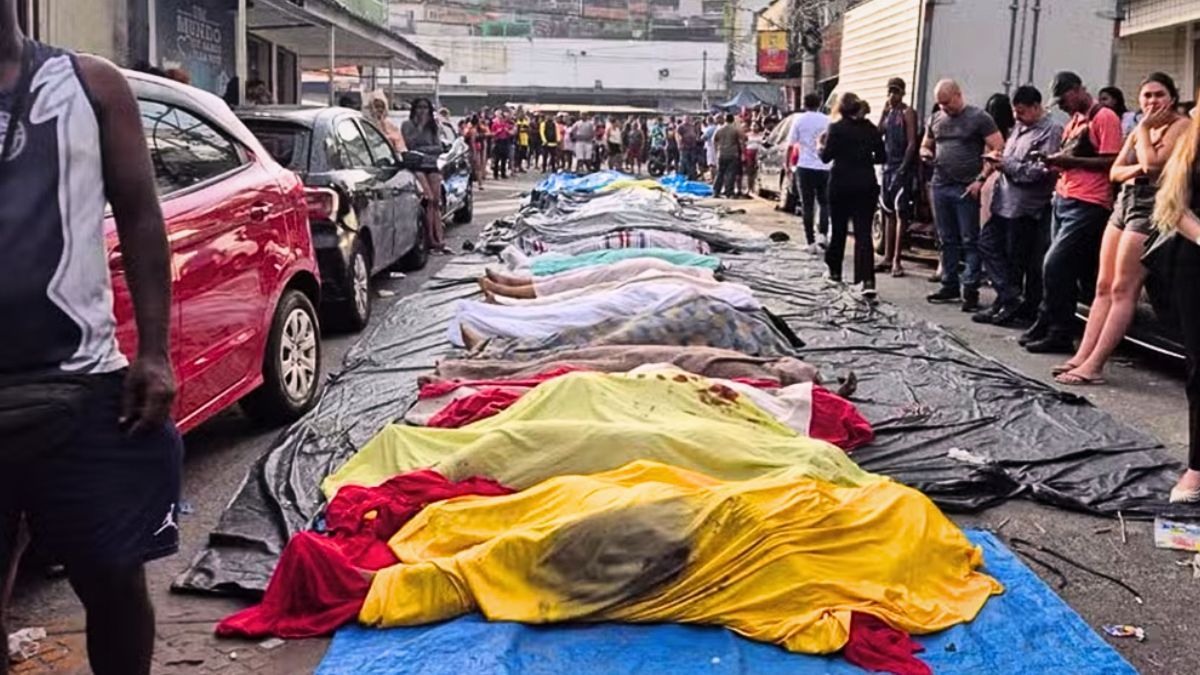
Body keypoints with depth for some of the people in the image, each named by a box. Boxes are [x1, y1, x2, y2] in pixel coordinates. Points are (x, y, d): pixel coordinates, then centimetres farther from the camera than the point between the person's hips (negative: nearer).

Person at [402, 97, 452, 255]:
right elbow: (410, 143, -8)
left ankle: (439, 239, -7)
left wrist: (423, 149, -5)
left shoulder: (432, 126, 19)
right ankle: (431, 239, -18)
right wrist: (420, 126, -6)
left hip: (432, 165, 5)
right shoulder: (407, 125, 6)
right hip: (417, 165, -5)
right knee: (429, 200, -18)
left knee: (436, 202, -4)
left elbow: (439, 147, 10)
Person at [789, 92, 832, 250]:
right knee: (824, 203, 13)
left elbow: (791, 145, -2)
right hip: (824, 167, 1)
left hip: (805, 167, -1)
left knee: (808, 205, 4)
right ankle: (823, 233, -5)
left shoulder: (799, 120, -1)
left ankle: (811, 240, 3)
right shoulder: (827, 121, 2)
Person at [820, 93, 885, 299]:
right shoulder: (871, 129, 5)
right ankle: (868, 280, -16)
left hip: (841, 184, -2)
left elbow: (826, 156, -7)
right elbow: (881, 157, 7)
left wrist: (820, 147, 13)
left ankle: (834, 271, 30)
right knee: (863, 232, -3)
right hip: (866, 185, 2)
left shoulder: (836, 128, -6)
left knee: (838, 230, 15)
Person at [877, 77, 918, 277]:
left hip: (901, 168, -7)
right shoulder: (888, 112, 17)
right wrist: (884, 112, -3)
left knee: (900, 214, -7)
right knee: (888, 213, 10)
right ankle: (887, 257, 16)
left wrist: (903, 167, -18)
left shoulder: (907, 113, -5)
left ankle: (896, 260, -7)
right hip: (887, 167, 7)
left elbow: (912, 143, -11)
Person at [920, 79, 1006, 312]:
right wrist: (926, 153, -1)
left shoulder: (979, 118, -4)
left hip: (966, 188, -6)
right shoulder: (936, 119, 13)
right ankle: (950, 286, 18)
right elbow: (925, 146, 25)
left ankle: (970, 290, -3)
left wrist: (981, 179, -15)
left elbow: (998, 148, -8)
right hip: (940, 186, 6)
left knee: (970, 241, -4)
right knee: (947, 240, 11)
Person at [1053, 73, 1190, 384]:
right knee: (1103, 286, 3)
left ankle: (1093, 366, -13)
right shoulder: (1138, 130, 20)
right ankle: (1082, 356, 1)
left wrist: (1145, 128, -6)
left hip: (1150, 209, -8)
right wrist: (1138, 169, -8)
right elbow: (1114, 172, 13)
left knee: (1123, 290, -10)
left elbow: (1154, 164, -18)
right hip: (1124, 203, 8)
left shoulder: (1180, 126, -4)